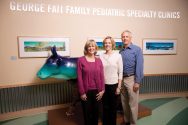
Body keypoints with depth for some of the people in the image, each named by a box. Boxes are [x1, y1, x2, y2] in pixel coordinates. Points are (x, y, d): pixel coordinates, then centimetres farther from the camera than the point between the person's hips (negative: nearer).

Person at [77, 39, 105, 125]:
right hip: (86, 91, -3)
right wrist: (82, 92, -10)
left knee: (96, 111, 18)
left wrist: (102, 90, -2)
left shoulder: (98, 60, 3)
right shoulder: (81, 60, -8)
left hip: (97, 91, 3)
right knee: (87, 112, 14)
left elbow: (102, 76, 3)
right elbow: (79, 77, -9)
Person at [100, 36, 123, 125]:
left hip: (114, 85, -1)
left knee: (113, 106, 13)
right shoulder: (101, 56, 0)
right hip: (104, 85, 1)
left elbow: (120, 72, -3)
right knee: (105, 106, 14)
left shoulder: (118, 55, -4)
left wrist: (119, 87, -5)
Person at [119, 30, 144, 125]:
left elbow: (139, 66, -13)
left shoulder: (137, 49, -6)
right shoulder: (120, 52, 9)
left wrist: (137, 82, -16)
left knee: (132, 104, 5)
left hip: (131, 79, -5)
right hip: (122, 79, 6)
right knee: (124, 103, 17)